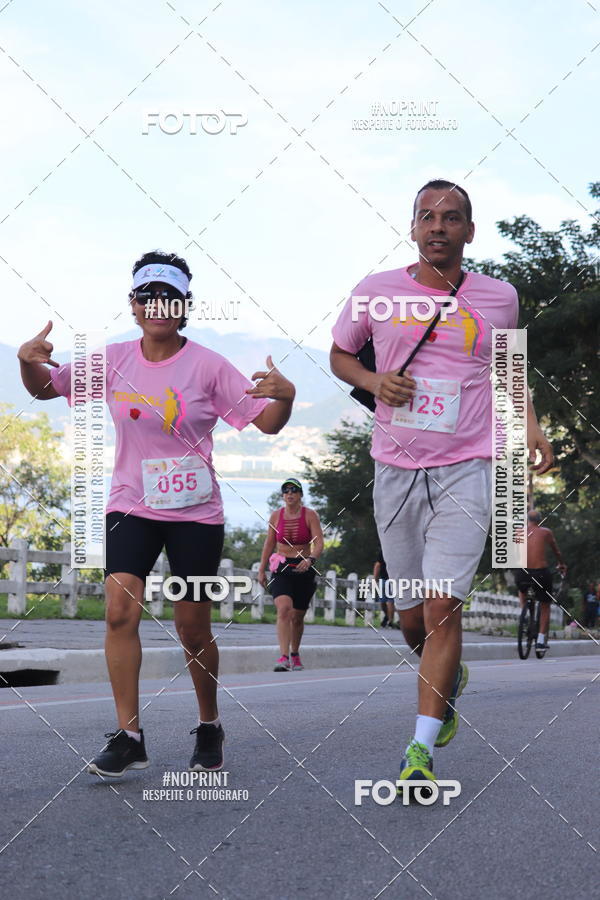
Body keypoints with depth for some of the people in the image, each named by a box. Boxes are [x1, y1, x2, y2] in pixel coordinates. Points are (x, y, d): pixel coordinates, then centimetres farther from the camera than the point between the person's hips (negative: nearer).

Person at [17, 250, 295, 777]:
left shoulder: (208, 366, -7)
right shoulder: (113, 361, 1)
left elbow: (266, 422, -8)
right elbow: (45, 389, 8)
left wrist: (284, 397, -30)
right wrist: (28, 362, -14)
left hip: (196, 512, -2)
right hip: (131, 506, 2)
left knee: (193, 627, 3)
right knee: (120, 608, -15)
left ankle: (209, 726, 26)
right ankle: (128, 736, -9)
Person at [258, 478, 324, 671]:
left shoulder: (310, 515, -6)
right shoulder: (276, 516, 1)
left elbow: (319, 544, -13)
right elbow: (269, 544, 11)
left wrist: (310, 560, -32)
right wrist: (262, 570, 11)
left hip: (304, 570, 0)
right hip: (281, 569, 0)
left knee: (297, 617, 11)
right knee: (283, 609, -22)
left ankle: (295, 654, 34)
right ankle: (284, 657, -30)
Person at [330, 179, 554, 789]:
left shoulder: (499, 298, 5)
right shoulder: (376, 291, 3)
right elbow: (339, 354, 17)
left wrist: (529, 425, 8)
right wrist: (373, 380, -4)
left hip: (464, 472, -2)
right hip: (395, 471, 2)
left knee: (441, 609, -14)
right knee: (411, 616, 11)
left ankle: (422, 751, -9)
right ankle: (449, 678, 44)